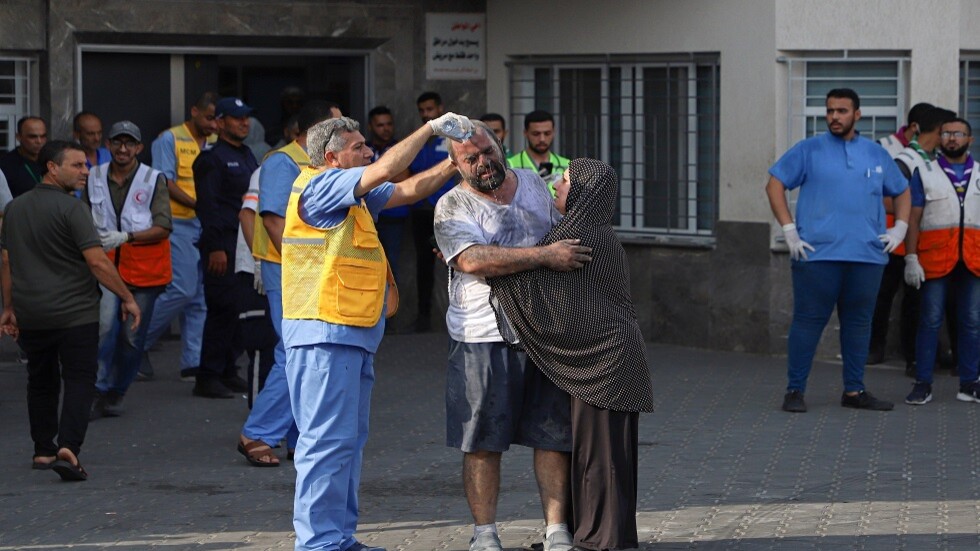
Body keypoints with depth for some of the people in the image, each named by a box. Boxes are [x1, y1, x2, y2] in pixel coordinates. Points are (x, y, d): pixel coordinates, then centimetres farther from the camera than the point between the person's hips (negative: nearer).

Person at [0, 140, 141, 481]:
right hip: (75, 313, -6)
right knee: (79, 380, -2)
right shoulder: (71, 209, -13)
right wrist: (127, 298, -10)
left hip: (30, 315, 6)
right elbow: (97, 262, -18)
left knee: (41, 382, 18)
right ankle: (68, 447, -18)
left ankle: (43, 451, 21)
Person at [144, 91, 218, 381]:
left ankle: (193, 362, 7)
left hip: (207, 226, 6)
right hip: (178, 224, -6)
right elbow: (165, 183, -9)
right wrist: (196, 204, -18)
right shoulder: (169, 140, -2)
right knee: (183, 289, -14)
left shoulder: (215, 143, 15)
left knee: (201, 295, 4)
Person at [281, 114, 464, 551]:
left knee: (350, 440, 12)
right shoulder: (319, 186, -10)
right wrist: (431, 128, -12)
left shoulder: (356, 196, 19)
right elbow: (385, 171, -20)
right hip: (325, 334, -10)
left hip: (354, 335, 10)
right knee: (329, 440, -11)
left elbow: (409, 190, 22)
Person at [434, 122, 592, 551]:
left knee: (554, 434, 3)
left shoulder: (535, 185, 12)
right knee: (483, 440, 0)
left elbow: (564, 242, 25)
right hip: (483, 335, -4)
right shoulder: (453, 206, -4)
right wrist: (545, 256, -23)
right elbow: (472, 260, -21)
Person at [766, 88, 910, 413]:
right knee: (809, 321, -3)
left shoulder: (877, 155, 14)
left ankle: (854, 391, 16)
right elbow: (775, 185, 2)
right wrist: (789, 231, -6)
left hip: (867, 254, 4)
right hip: (817, 254, -4)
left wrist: (900, 228, 9)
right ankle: (795, 391, 2)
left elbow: (902, 192, 25)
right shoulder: (809, 150, 3)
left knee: (859, 322, 8)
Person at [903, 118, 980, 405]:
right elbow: (913, 218, 3)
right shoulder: (924, 172, 7)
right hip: (935, 260, -2)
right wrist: (911, 258, -7)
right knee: (930, 321, -2)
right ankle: (923, 384, 3)